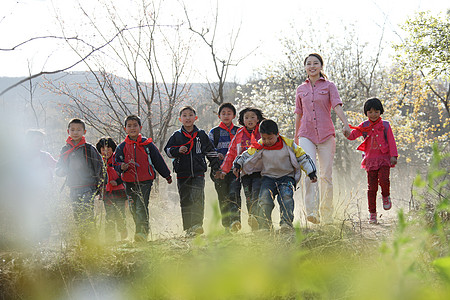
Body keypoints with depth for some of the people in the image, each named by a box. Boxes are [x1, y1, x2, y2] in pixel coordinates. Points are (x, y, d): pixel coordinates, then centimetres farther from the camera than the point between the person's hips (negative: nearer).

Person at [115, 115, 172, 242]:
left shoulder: (147, 144, 3)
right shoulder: (122, 147, 7)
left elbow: (158, 160, 11)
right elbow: (116, 164, 9)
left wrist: (167, 175, 18)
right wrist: (121, 167, -15)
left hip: (145, 181, -3)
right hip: (129, 183, 3)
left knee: (141, 207, -15)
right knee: (134, 208, 8)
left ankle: (142, 232, -19)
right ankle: (142, 231, 21)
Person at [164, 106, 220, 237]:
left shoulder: (201, 135, 8)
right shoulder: (177, 136, 8)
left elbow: (210, 151, 14)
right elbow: (168, 150, 8)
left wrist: (215, 167, 9)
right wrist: (178, 150, -12)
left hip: (198, 173, -1)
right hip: (182, 174, 1)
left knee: (197, 198, -15)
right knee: (185, 201, 3)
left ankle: (197, 225, -19)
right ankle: (188, 228, 7)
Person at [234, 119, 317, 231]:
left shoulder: (288, 144, -5)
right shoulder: (259, 146, -1)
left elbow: (302, 157, 2)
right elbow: (246, 156, 9)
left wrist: (311, 173, -3)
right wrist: (238, 165, -10)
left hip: (287, 177, -1)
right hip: (268, 178, 1)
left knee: (286, 195, -30)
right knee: (265, 196, -25)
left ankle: (286, 223, -34)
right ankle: (264, 226, -21)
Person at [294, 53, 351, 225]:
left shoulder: (329, 86, 6)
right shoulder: (301, 89, 14)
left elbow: (337, 106, -9)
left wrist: (346, 124, -25)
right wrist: (296, 135, 26)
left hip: (326, 134, -1)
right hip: (306, 134, 1)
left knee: (326, 175, 1)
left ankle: (327, 216, 10)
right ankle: (311, 212, -29)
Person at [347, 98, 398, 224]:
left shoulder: (385, 126, 4)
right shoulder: (364, 126, 8)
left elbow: (391, 141, 1)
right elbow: (353, 135, 0)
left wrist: (393, 156, -10)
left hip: (384, 158, -2)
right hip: (370, 159, 2)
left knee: (383, 179, -25)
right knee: (372, 186, -1)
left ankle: (386, 196, 9)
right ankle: (372, 213, 7)